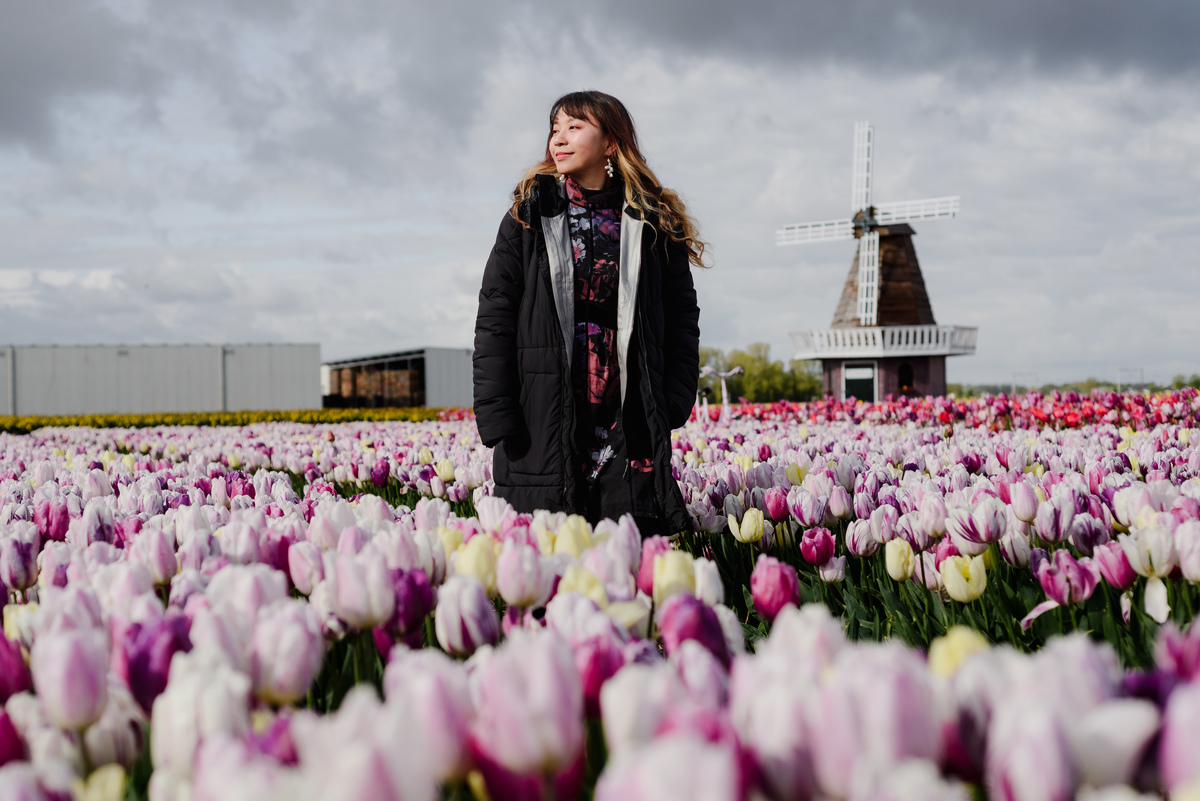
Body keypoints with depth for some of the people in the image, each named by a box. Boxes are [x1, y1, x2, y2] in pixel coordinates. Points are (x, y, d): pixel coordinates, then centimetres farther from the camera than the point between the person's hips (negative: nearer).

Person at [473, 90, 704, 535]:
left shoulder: (656, 224, 9)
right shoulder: (530, 215, 7)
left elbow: (682, 319, 10)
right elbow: (495, 319, 3)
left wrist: (673, 405, -4)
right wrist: (496, 417, -6)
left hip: (629, 425, 1)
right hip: (544, 426, 0)